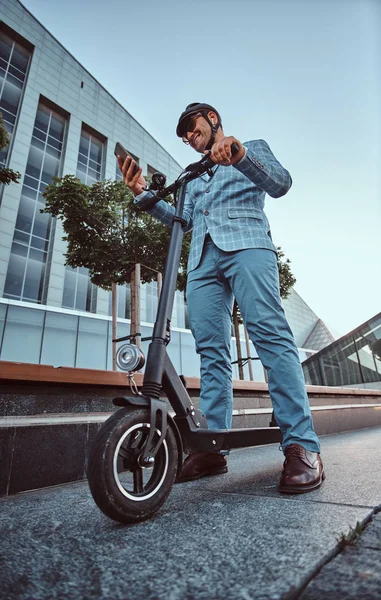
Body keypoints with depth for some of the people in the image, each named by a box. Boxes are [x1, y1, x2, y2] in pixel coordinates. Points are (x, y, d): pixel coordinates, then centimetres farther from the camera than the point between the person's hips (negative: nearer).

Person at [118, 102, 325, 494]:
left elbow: (280, 184, 4)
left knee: (270, 334, -21)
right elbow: (183, 220, 21)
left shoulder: (253, 147, 24)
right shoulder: (194, 177, 37)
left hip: (246, 245, -4)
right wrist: (142, 193, 11)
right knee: (211, 351, -6)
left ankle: (302, 447, -19)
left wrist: (240, 154, -13)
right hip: (202, 259, 5)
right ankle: (212, 447, -4)